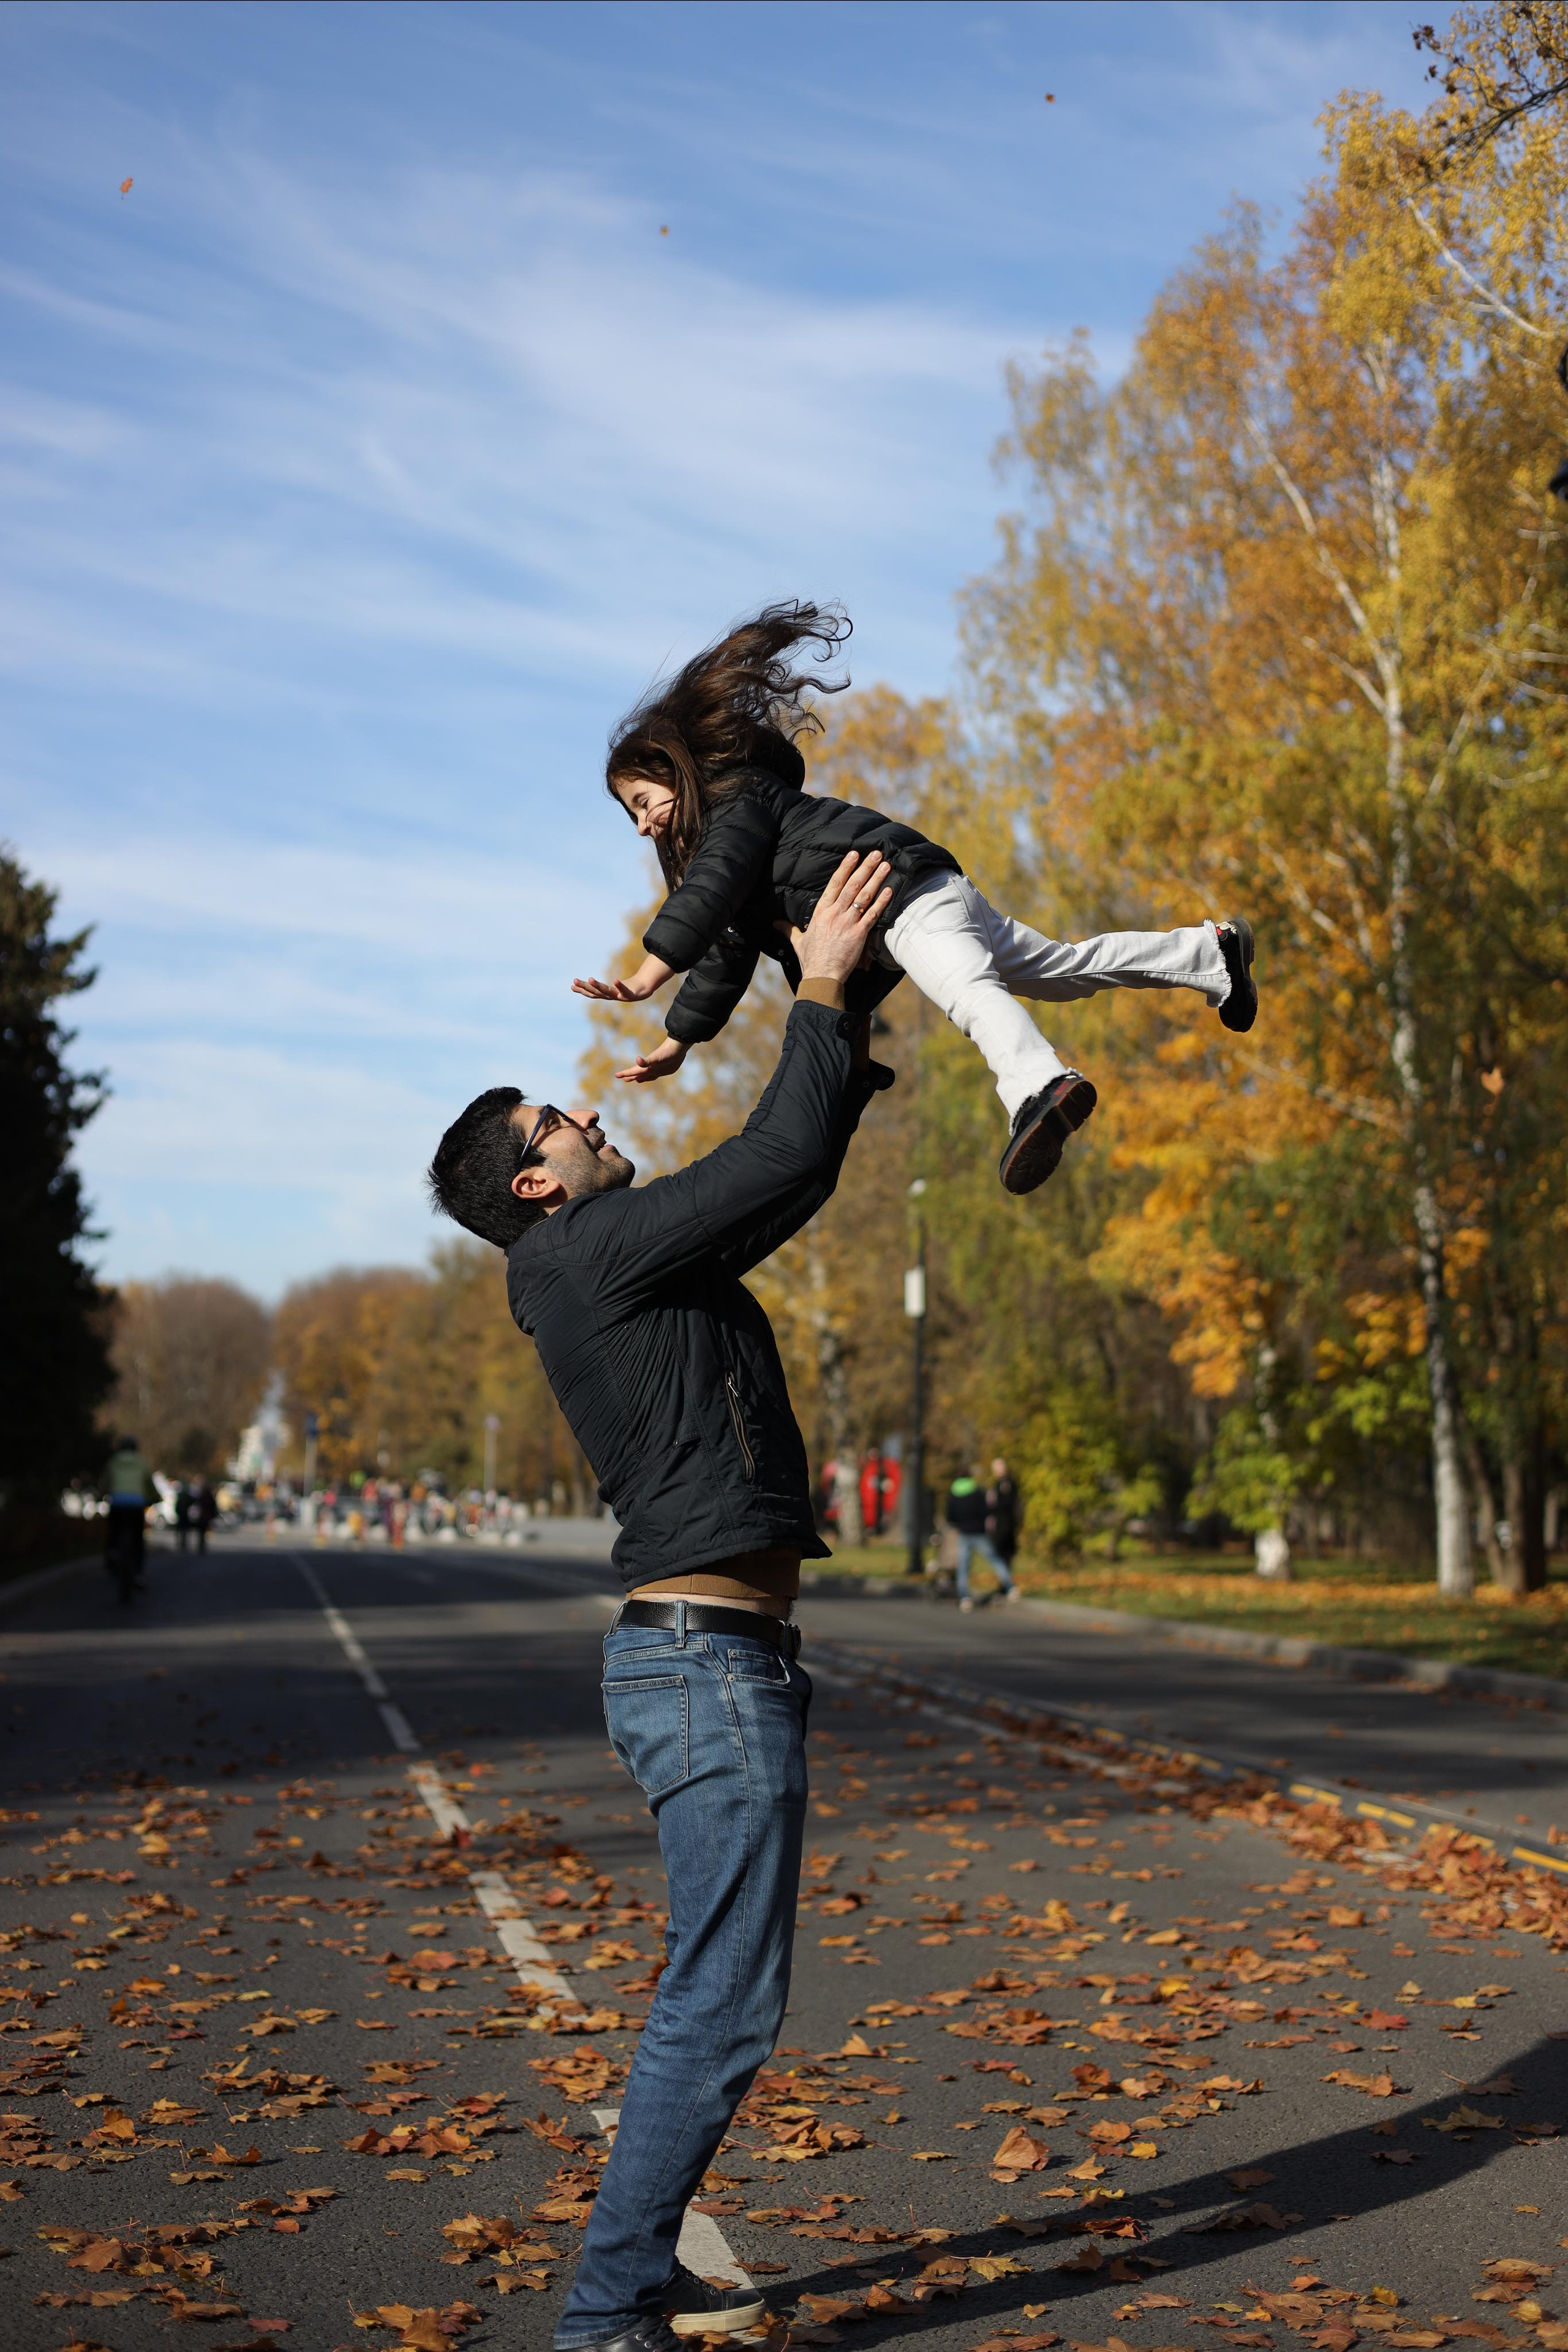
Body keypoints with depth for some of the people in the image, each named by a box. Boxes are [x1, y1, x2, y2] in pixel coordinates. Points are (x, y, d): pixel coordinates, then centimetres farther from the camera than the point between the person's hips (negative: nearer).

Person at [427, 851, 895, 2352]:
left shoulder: (633, 1266, 17)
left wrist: (845, 1040, 21)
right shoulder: (593, 1254, -11)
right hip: (710, 1671, -10)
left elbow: (791, 1179, 26)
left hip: (715, 1662, 10)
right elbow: (779, 1157, -14)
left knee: (715, 1991, 17)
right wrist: (819, 991, -3)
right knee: (726, 2004, -8)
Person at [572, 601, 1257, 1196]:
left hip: (908, 894, -10)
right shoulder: (710, 842, 25)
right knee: (1061, 966, 19)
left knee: (966, 987, -36)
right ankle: (1209, 952, 29)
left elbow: (712, 887, -25)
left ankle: (1039, 1085, -63)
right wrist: (677, 1040, 27)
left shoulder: (740, 804, -6)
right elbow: (727, 957, 30)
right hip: (909, 915, 10)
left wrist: (651, 972, -35)